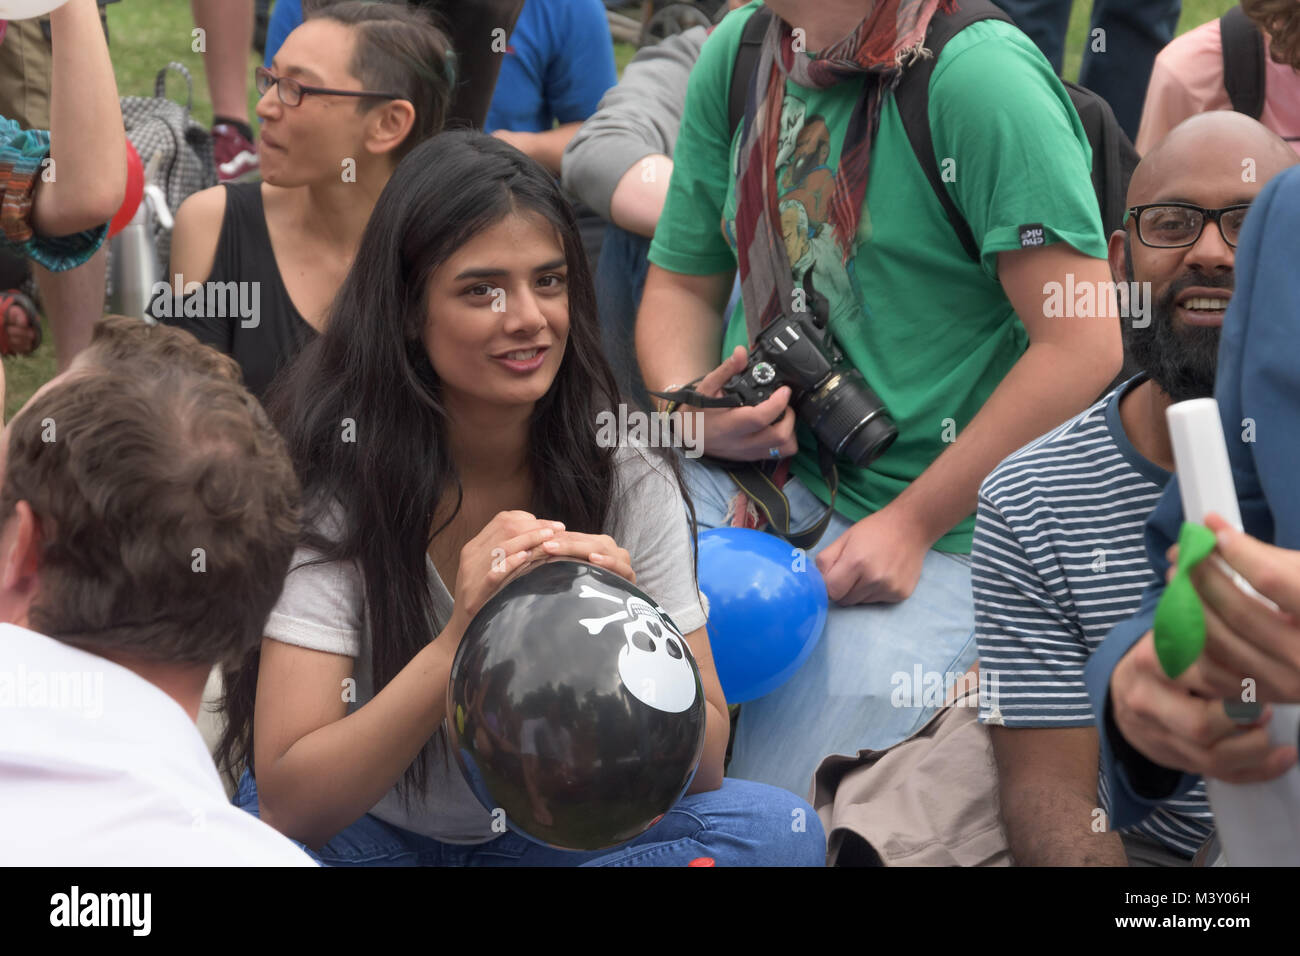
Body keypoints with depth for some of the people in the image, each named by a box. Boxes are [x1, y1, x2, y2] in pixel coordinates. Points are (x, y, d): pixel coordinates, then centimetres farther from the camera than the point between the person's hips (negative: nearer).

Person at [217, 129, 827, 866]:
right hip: (359, 827, -4)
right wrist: (457, 642, -37)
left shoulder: (628, 474, -9)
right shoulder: (333, 476, -19)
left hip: (546, 826, 4)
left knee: (781, 831, -23)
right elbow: (291, 804, -25)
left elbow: (701, 763, -10)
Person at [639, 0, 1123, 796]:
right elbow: (682, 284, 18)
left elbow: (1084, 347, -19)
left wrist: (910, 523, -17)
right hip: (751, 466, 6)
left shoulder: (976, 72, -16)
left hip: (933, 529, -6)